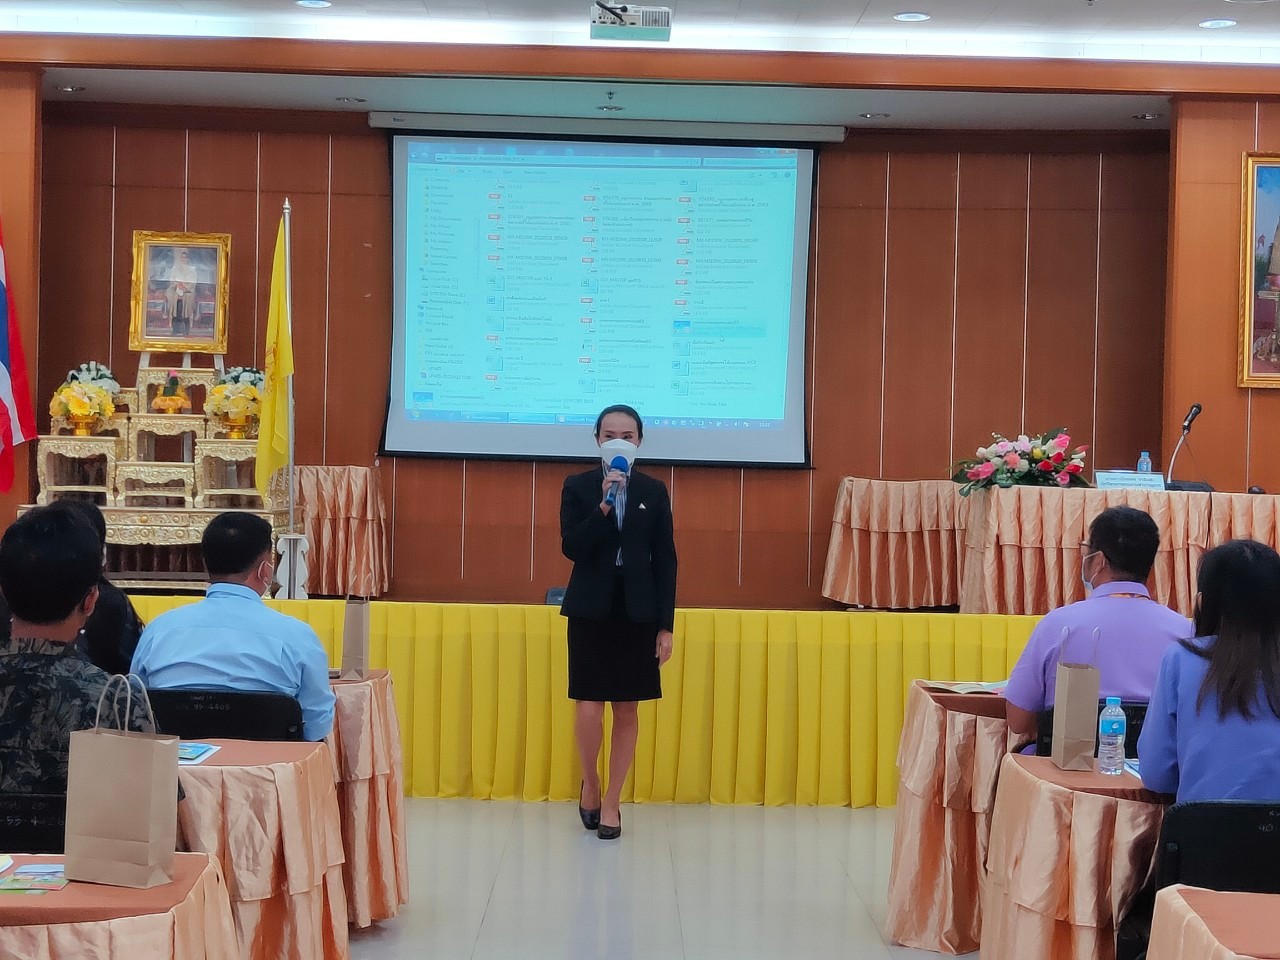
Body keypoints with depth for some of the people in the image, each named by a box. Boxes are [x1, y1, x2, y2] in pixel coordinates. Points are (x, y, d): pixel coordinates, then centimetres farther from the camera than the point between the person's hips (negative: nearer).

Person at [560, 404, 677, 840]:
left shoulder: (654, 491, 4)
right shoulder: (577, 486, 1)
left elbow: (665, 560, 4)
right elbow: (571, 547, -11)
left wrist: (666, 624, -1)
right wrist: (604, 505, -22)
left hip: (638, 611, 2)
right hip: (591, 609, -1)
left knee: (626, 710, 5)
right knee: (590, 707, -8)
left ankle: (611, 801, 18)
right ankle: (590, 784, 19)